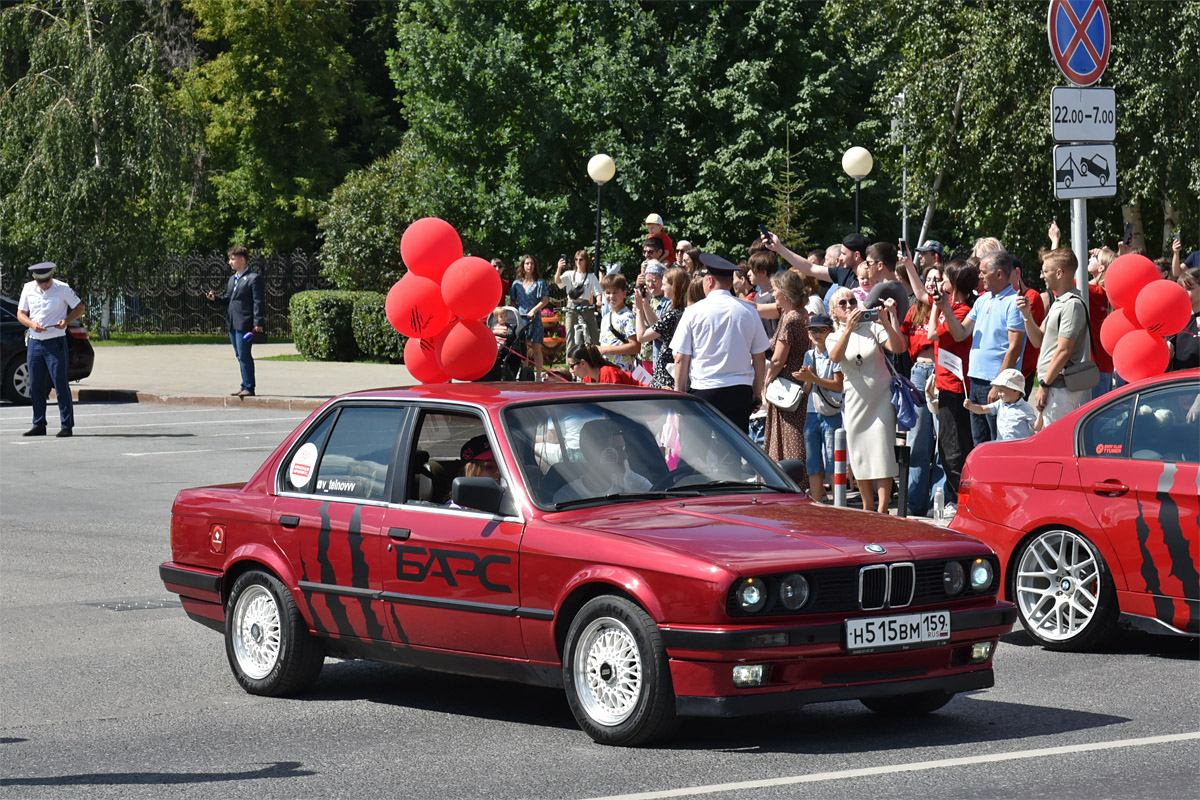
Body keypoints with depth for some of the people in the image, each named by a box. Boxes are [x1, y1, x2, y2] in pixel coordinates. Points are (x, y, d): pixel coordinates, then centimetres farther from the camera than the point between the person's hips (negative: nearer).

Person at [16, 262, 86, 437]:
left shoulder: (63, 289, -6)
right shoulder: (28, 289, 5)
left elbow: (80, 307, 4)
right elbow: (20, 314, 9)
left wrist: (67, 321, -13)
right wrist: (32, 324, -12)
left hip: (56, 342, -4)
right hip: (34, 343, 4)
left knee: (60, 384, -6)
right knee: (35, 386, 6)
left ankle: (66, 426, -3)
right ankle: (39, 425, 15)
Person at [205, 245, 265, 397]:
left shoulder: (253, 278, -7)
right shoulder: (232, 279, 19)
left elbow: (258, 302, -11)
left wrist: (258, 323, -17)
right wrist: (215, 299, 2)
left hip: (244, 323, -8)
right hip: (233, 323, 8)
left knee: (244, 356, -8)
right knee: (240, 356, 12)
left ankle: (248, 387, -4)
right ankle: (245, 386, 17)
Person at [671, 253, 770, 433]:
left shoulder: (694, 312, -2)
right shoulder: (748, 311, 5)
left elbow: (681, 358, -2)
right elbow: (759, 357, 10)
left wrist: (679, 393, 7)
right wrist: (757, 392, 20)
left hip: (703, 391, -3)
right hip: (740, 392, 3)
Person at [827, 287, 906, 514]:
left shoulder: (873, 328, 1)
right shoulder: (834, 337, 5)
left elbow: (898, 347, -14)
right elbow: (836, 357, -19)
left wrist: (887, 322, -26)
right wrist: (849, 328, -31)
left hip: (881, 399, -2)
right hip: (855, 401, 2)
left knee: (882, 454, -9)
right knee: (859, 457, 5)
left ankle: (882, 510, -10)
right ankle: (867, 508, 17)